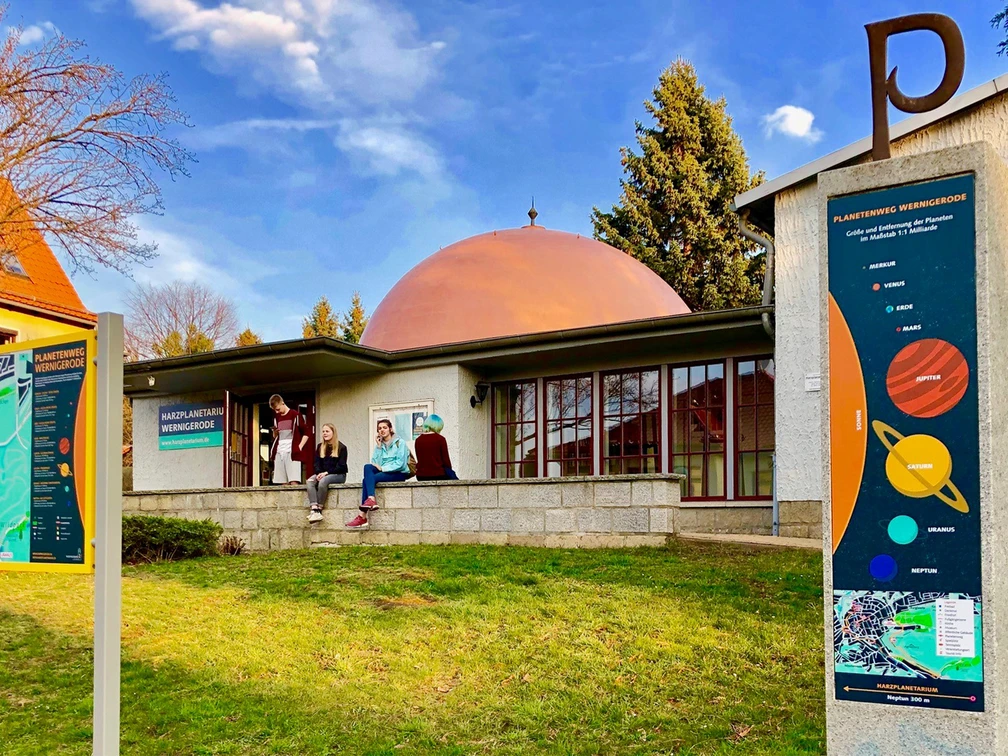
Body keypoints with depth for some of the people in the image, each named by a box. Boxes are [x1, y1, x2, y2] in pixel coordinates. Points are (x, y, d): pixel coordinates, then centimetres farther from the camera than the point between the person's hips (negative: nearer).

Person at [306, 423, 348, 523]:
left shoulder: (341, 447, 0)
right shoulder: (320, 447, 17)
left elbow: (341, 466, -7)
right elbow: (317, 463, 10)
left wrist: (327, 472, -18)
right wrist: (319, 473, -12)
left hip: (338, 475, -5)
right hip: (322, 474, 5)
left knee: (323, 481, -35)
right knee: (310, 481, -26)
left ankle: (319, 509, -30)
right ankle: (314, 509, -40)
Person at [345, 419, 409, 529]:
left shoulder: (400, 443, 0)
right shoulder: (380, 444, 17)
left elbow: (401, 464, -11)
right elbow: (375, 463, 6)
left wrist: (382, 468, -16)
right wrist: (378, 447, -2)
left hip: (399, 473, -5)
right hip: (384, 472, 5)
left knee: (367, 479, -25)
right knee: (368, 467, -26)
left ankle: (363, 517, -32)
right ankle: (371, 500, -39)